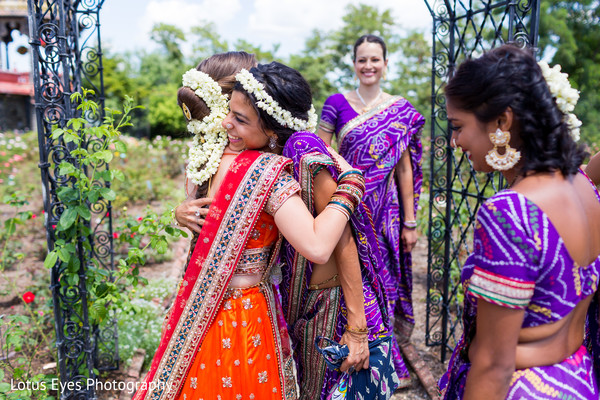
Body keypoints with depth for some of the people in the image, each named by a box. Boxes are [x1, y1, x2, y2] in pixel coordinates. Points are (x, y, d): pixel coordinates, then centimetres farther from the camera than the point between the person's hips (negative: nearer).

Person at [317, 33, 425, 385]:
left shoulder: (401, 110, 5)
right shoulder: (337, 103, 0)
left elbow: (404, 169, 5)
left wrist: (410, 221, 4)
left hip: (386, 210, 2)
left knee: (383, 278, 10)